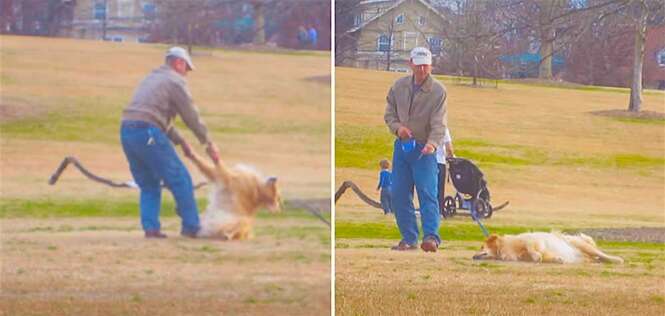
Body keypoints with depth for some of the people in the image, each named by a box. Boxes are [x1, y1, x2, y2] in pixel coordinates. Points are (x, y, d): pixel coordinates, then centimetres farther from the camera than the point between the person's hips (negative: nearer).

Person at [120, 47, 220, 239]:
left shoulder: (152, 78, 29)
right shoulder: (175, 81, 2)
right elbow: (191, 116, 3)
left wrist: (181, 142, 32)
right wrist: (208, 144, 12)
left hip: (126, 131, 8)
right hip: (147, 132, -8)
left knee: (148, 185, 17)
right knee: (180, 180, 1)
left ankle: (150, 227, 5)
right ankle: (191, 227, 3)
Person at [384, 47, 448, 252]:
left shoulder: (438, 91, -9)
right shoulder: (398, 87, 4)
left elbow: (439, 123, -17)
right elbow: (389, 114, 11)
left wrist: (432, 143, -35)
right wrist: (397, 127, -10)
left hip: (424, 149, -5)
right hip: (402, 145, 5)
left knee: (427, 193, -16)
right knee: (399, 194, 5)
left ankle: (431, 236, -22)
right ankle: (409, 238, 13)